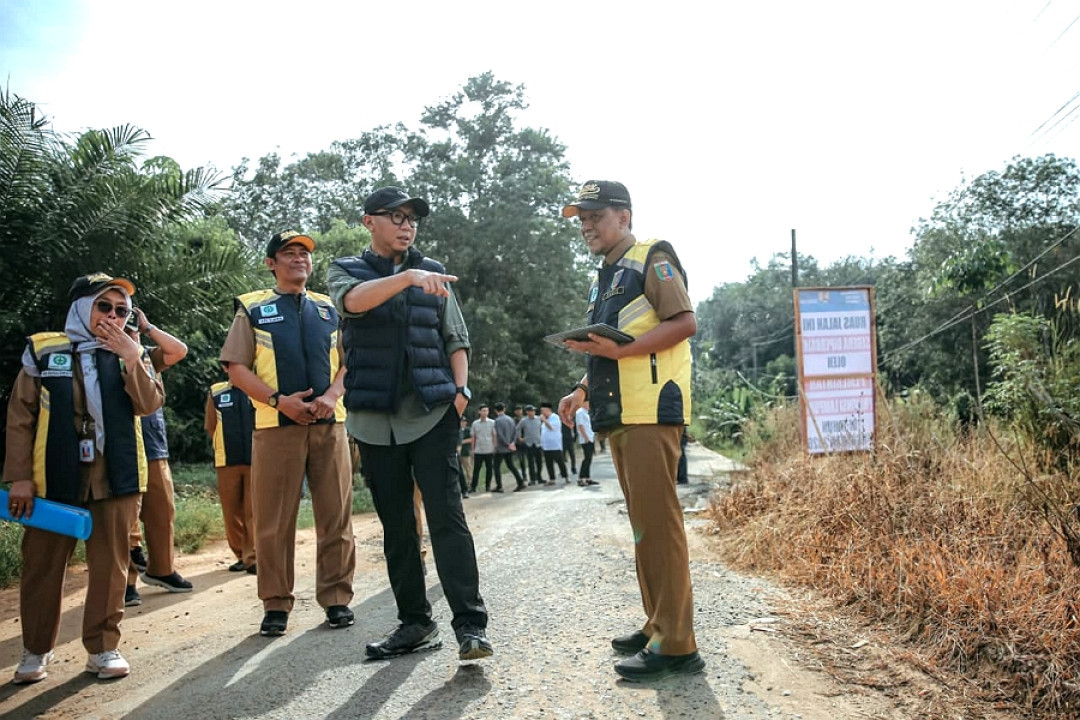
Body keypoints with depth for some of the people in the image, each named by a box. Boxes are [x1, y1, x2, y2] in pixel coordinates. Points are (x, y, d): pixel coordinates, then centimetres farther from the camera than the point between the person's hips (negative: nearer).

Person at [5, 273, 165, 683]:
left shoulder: (130, 353, 9)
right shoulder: (43, 350, 3)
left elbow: (150, 403, -6)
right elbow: (20, 417, 1)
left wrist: (131, 358, -17)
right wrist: (19, 476, -5)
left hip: (115, 476, 1)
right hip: (54, 476, -1)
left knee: (110, 564, 5)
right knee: (43, 565, 7)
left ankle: (103, 646, 16)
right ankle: (36, 649, 22)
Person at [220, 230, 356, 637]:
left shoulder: (329, 309, 17)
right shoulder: (253, 309, 8)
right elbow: (236, 369, 2)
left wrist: (332, 395, -7)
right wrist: (279, 400, -11)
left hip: (329, 423, 2)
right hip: (276, 425, -2)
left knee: (336, 516, 3)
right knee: (273, 520, 1)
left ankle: (336, 598, 13)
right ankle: (276, 604, 12)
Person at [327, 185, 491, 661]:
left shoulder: (433, 273, 13)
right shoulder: (345, 271, 8)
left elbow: (455, 338, 14)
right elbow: (356, 300, -16)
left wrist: (460, 389, -2)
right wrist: (408, 277, -33)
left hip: (432, 412, -1)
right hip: (374, 417, 1)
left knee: (446, 516, -9)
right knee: (395, 525, 7)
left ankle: (470, 624, -7)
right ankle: (415, 622, 18)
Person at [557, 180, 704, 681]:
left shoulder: (651, 258, -2)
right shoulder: (604, 278, 24)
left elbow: (685, 322, -13)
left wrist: (620, 349, -21)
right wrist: (583, 390, 16)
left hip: (651, 411, -9)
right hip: (619, 414, 9)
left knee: (656, 522, -10)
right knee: (642, 522, 13)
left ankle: (675, 645, -5)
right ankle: (657, 625, 22)